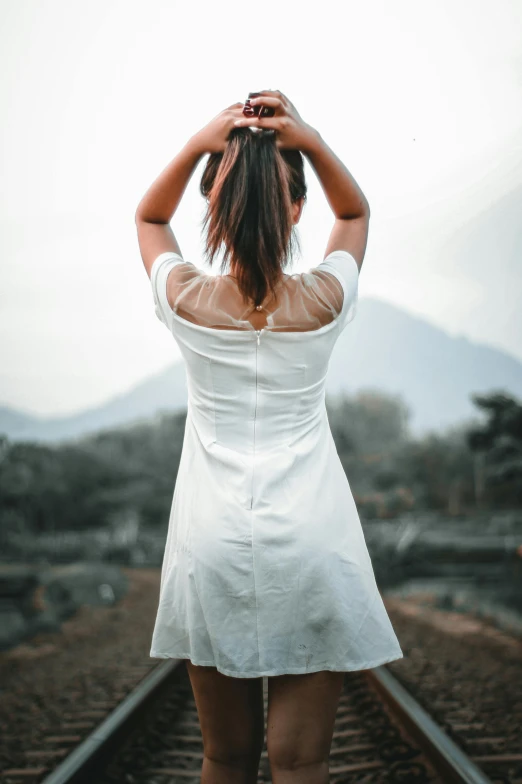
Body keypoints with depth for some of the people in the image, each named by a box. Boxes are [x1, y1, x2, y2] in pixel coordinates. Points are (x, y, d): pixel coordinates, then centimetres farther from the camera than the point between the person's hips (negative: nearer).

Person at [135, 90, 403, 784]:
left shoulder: (188, 301, -7)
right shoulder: (324, 300, -7)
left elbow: (149, 218, 15)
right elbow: (356, 212, 14)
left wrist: (197, 145, -1)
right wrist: (313, 142, -2)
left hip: (213, 542, 1)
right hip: (311, 539, 0)